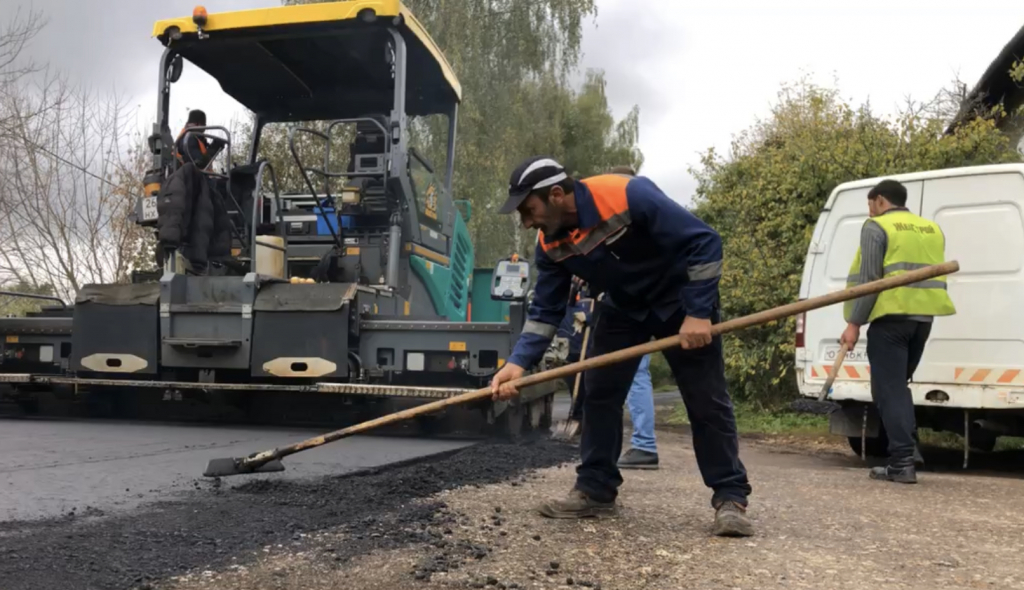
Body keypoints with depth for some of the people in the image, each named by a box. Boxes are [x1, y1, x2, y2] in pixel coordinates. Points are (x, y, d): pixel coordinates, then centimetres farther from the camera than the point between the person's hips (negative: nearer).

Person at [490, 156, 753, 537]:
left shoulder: (629, 195, -34)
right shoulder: (550, 244, -14)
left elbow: (704, 242, -30)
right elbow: (545, 309, -9)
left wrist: (698, 313, -30)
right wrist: (519, 361, -24)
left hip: (681, 299, -5)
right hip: (622, 306, 6)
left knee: (706, 401, -5)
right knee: (600, 394, 0)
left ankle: (731, 498, 5)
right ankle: (595, 490, 10)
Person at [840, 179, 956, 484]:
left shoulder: (876, 227, -3)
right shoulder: (932, 229, 20)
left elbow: (868, 278, -11)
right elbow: (931, 273, 22)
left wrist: (854, 323, -9)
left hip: (891, 316, -7)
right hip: (923, 316, 7)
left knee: (888, 390, -3)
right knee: (899, 385, 19)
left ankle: (902, 463, -7)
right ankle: (905, 451, 20)